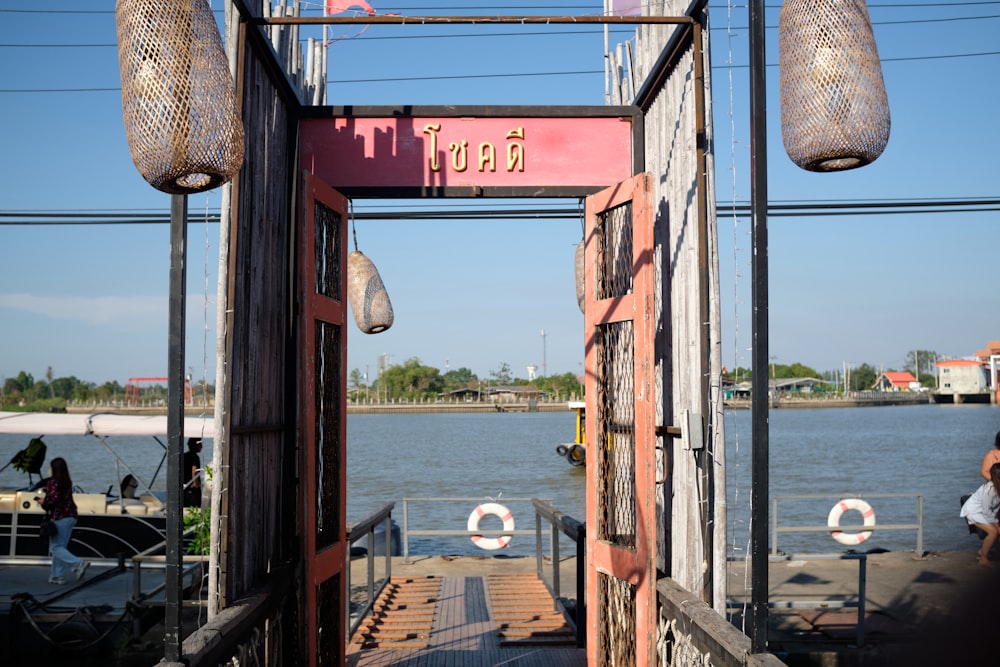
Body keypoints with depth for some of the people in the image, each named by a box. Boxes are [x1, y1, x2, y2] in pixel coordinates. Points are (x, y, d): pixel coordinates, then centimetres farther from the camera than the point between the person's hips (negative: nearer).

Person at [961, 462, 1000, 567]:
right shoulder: (990, 489, -33)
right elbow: (986, 511, -23)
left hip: (984, 511, 8)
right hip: (973, 510, -8)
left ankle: (982, 552, 19)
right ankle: (983, 559, -7)